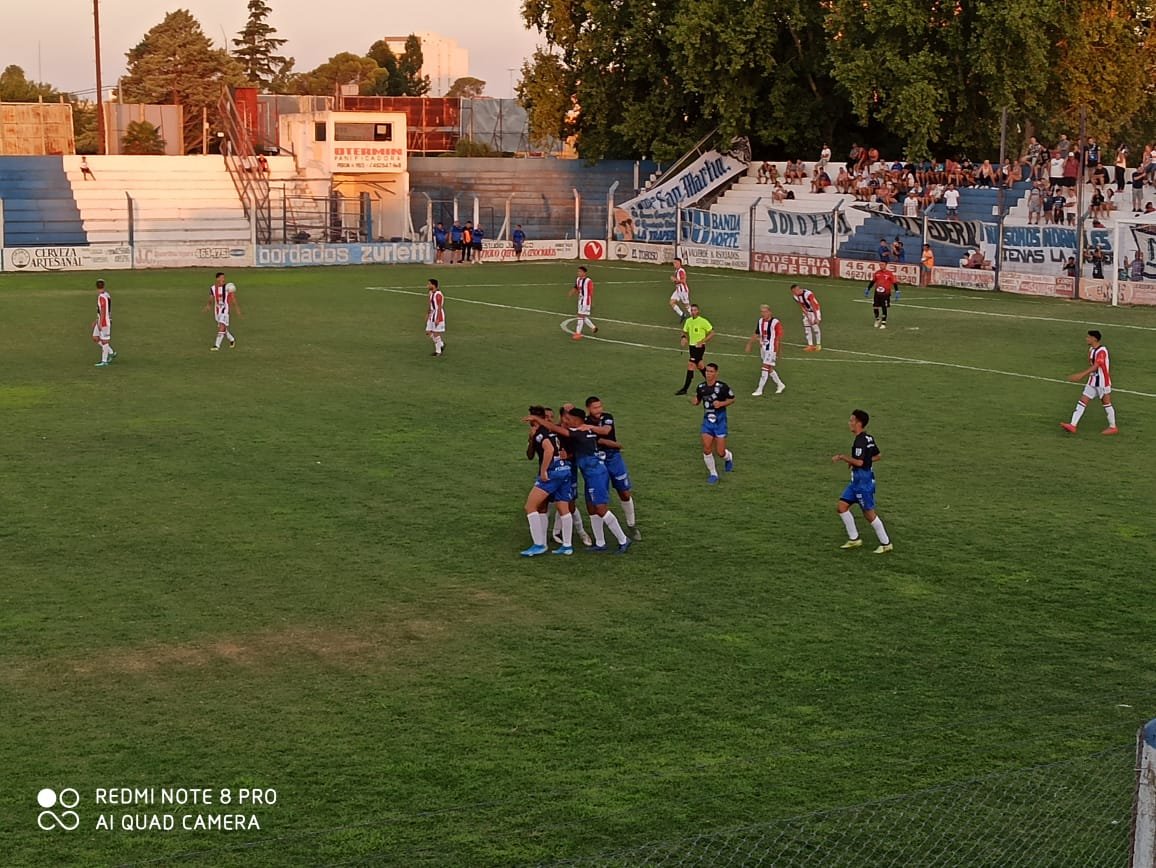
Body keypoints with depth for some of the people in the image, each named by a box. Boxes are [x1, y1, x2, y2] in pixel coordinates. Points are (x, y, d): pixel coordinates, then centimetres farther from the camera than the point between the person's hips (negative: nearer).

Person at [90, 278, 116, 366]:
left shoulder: (102, 297, -19)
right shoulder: (106, 295, 11)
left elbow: (103, 311, -23)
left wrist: (100, 323, -22)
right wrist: (96, 320, 25)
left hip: (104, 321, -10)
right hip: (100, 320, 10)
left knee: (104, 341, -3)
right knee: (95, 338, 13)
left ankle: (104, 361, 3)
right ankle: (111, 352, 19)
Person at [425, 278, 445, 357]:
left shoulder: (438, 294, -20)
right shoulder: (431, 293, 10)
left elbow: (439, 307, -21)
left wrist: (437, 319, -23)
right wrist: (428, 314, 21)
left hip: (438, 316, -10)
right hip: (432, 316, 10)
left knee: (436, 333, -2)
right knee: (428, 333, 10)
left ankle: (438, 351, 10)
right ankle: (441, 344, 23)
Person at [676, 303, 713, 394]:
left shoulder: (703, 321, -13)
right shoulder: (688, 321, 6)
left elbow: (712, 333, -9)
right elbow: (685, 332, 18)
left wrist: (702, 341, -19)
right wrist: (684, 338, -5)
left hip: (699, 347, -8)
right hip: (691, 346, 8)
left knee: (690, 366, -12)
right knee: (699, 366, 19)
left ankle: (685, 389, -9)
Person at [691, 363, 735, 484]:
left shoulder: (722, 387, -14)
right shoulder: (701, 387, -1)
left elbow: (732, 399, -2)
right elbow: (697, 401, 13)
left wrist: (721, 403, -20)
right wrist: (694, 401, -11)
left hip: (720, 421, -3)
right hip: (707, 421, 3)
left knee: (720, 452, -1)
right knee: (706, 449, -7)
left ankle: (729, 457, 37)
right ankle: (713, 474, 13)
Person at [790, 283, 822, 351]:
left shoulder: (808, 294, -32)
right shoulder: (796, 296, -9)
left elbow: (813, 306, -28)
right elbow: (802, 307, -4)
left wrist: (816, 318, -26)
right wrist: (807, 317, -8)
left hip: (815, 310, -7)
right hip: (807, 311, 7)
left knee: (815, 326, -11)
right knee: (807, 327, 3)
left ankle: (818, 345, -1)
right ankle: (810, 345, 9)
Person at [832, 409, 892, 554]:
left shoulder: (860, 441, -20)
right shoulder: (869, 438, 9)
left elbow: (859, 462, -29)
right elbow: (878, 456, 17)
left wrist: (842, 457, -18)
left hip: (863, 480, -10)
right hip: (857, 480, 10)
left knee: (869, 514, 0)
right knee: (841, 506, 9)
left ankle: (886, 543, 11)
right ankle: (854, 539, 15)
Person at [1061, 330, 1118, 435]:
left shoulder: (1101, 351, -20)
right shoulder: (1091, 349, 8)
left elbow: (1095, 366, -31)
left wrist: (1081, 375, -40)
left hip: (1103, 382, -9)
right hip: (1092, 382, 9)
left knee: (1106, 403, 5)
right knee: (1082, 402, 0)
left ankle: (1113, 427, 20)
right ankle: (1072, 425, -5)